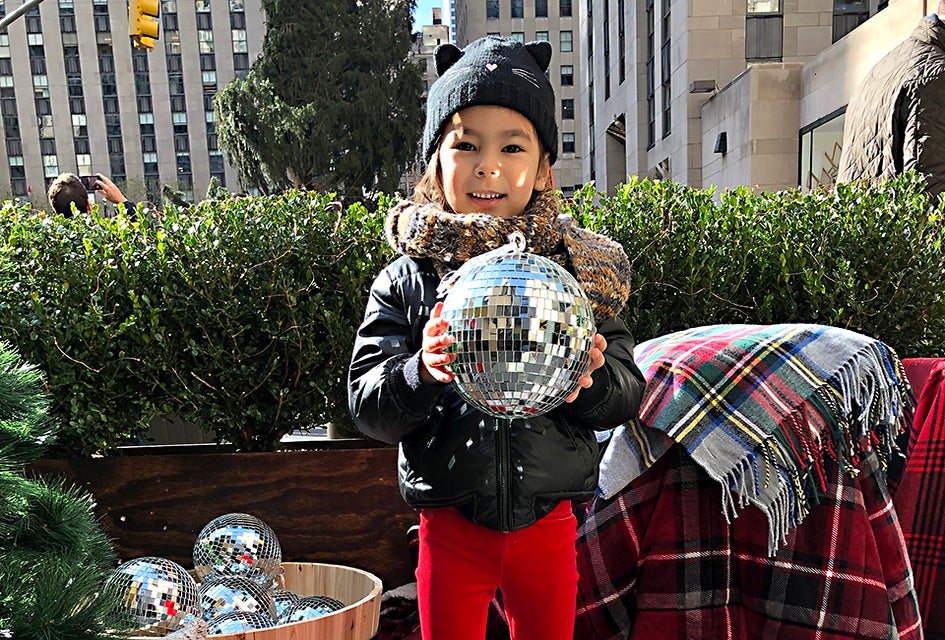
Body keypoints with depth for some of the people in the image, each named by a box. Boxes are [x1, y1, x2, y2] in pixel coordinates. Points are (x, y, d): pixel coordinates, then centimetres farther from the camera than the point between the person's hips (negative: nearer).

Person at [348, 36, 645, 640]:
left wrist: (588, 377, -27)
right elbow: (369, 409, -9)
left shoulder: (577, 270, -5)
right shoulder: (406, 281, -8)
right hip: (451, 527, -1)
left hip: (547, 525, 1)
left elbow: (627, 395, -5)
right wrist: (422, 372, -29)